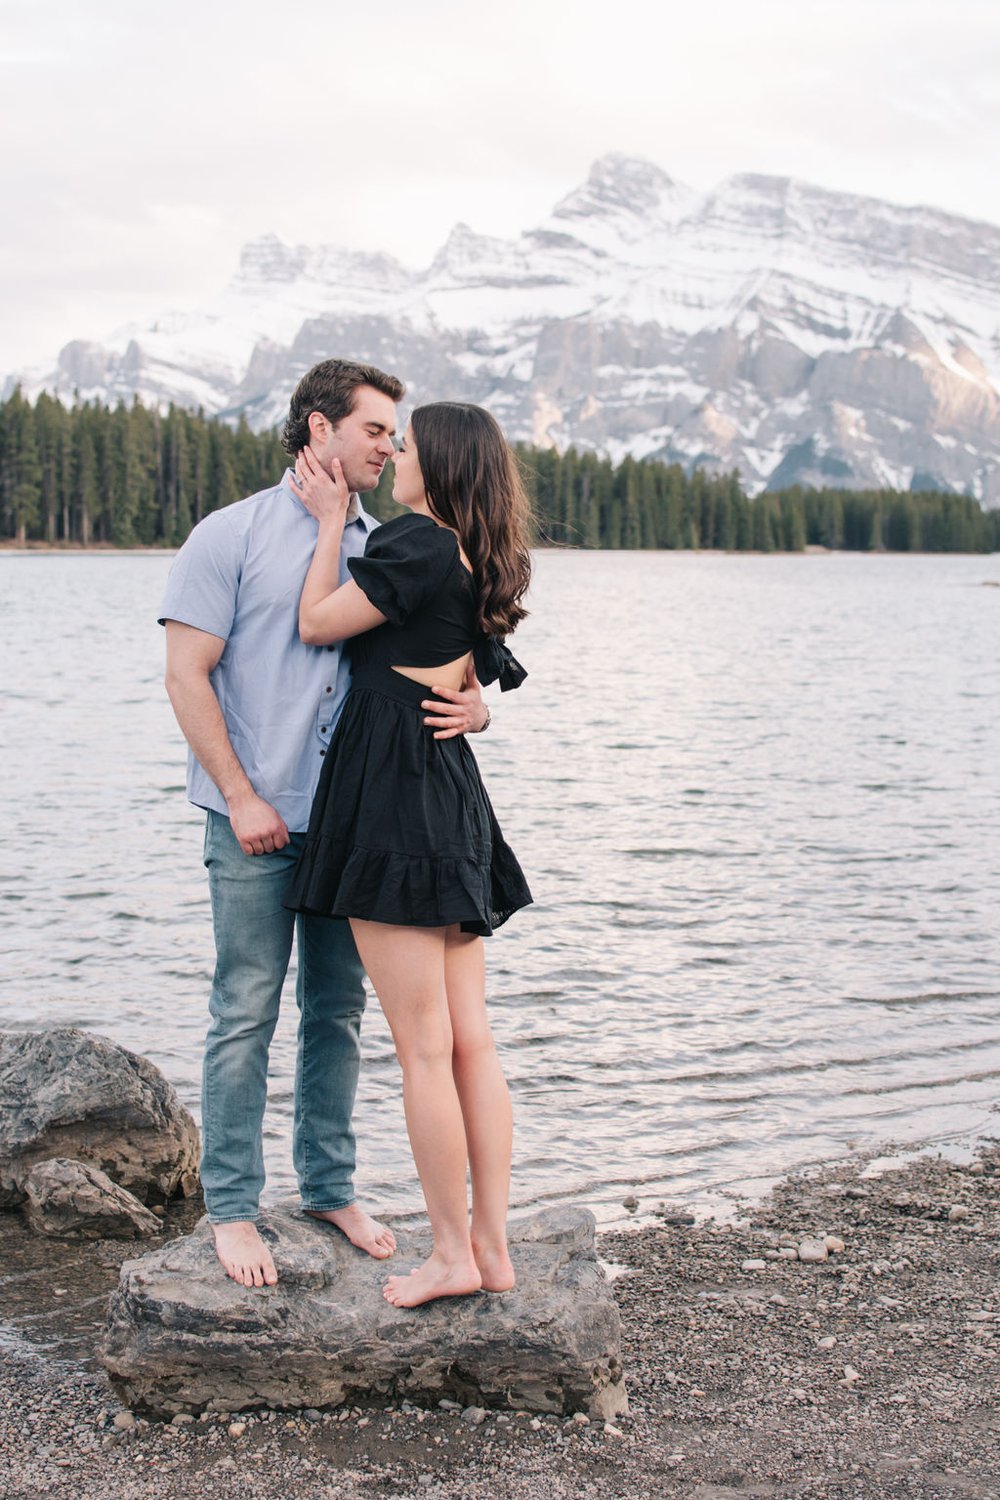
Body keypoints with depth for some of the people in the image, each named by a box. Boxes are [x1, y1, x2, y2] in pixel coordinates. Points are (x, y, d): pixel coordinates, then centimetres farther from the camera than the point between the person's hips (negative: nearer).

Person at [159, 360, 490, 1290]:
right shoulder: (232, 536, -3)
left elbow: (439, 661, 14)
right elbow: (187, 674, -7)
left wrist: (470, 706, -11)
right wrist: (241, 796, -12)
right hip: (258, 823, -5)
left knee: (337, 1011, 12)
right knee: (245, 1017, 0)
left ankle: (329, 1186, 25)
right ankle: (231, 1208, 11)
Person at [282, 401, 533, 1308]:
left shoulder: (415, 545, -13)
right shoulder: (477, 561, 14)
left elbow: (316, 624, -5)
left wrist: (332, 522, 5)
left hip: (394, 793, -9)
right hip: (453, 794, 9)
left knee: (425, 1047, -3)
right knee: (471, 1042, 9)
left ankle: (452, 1252, 5)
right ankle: (493, 1248, 14)